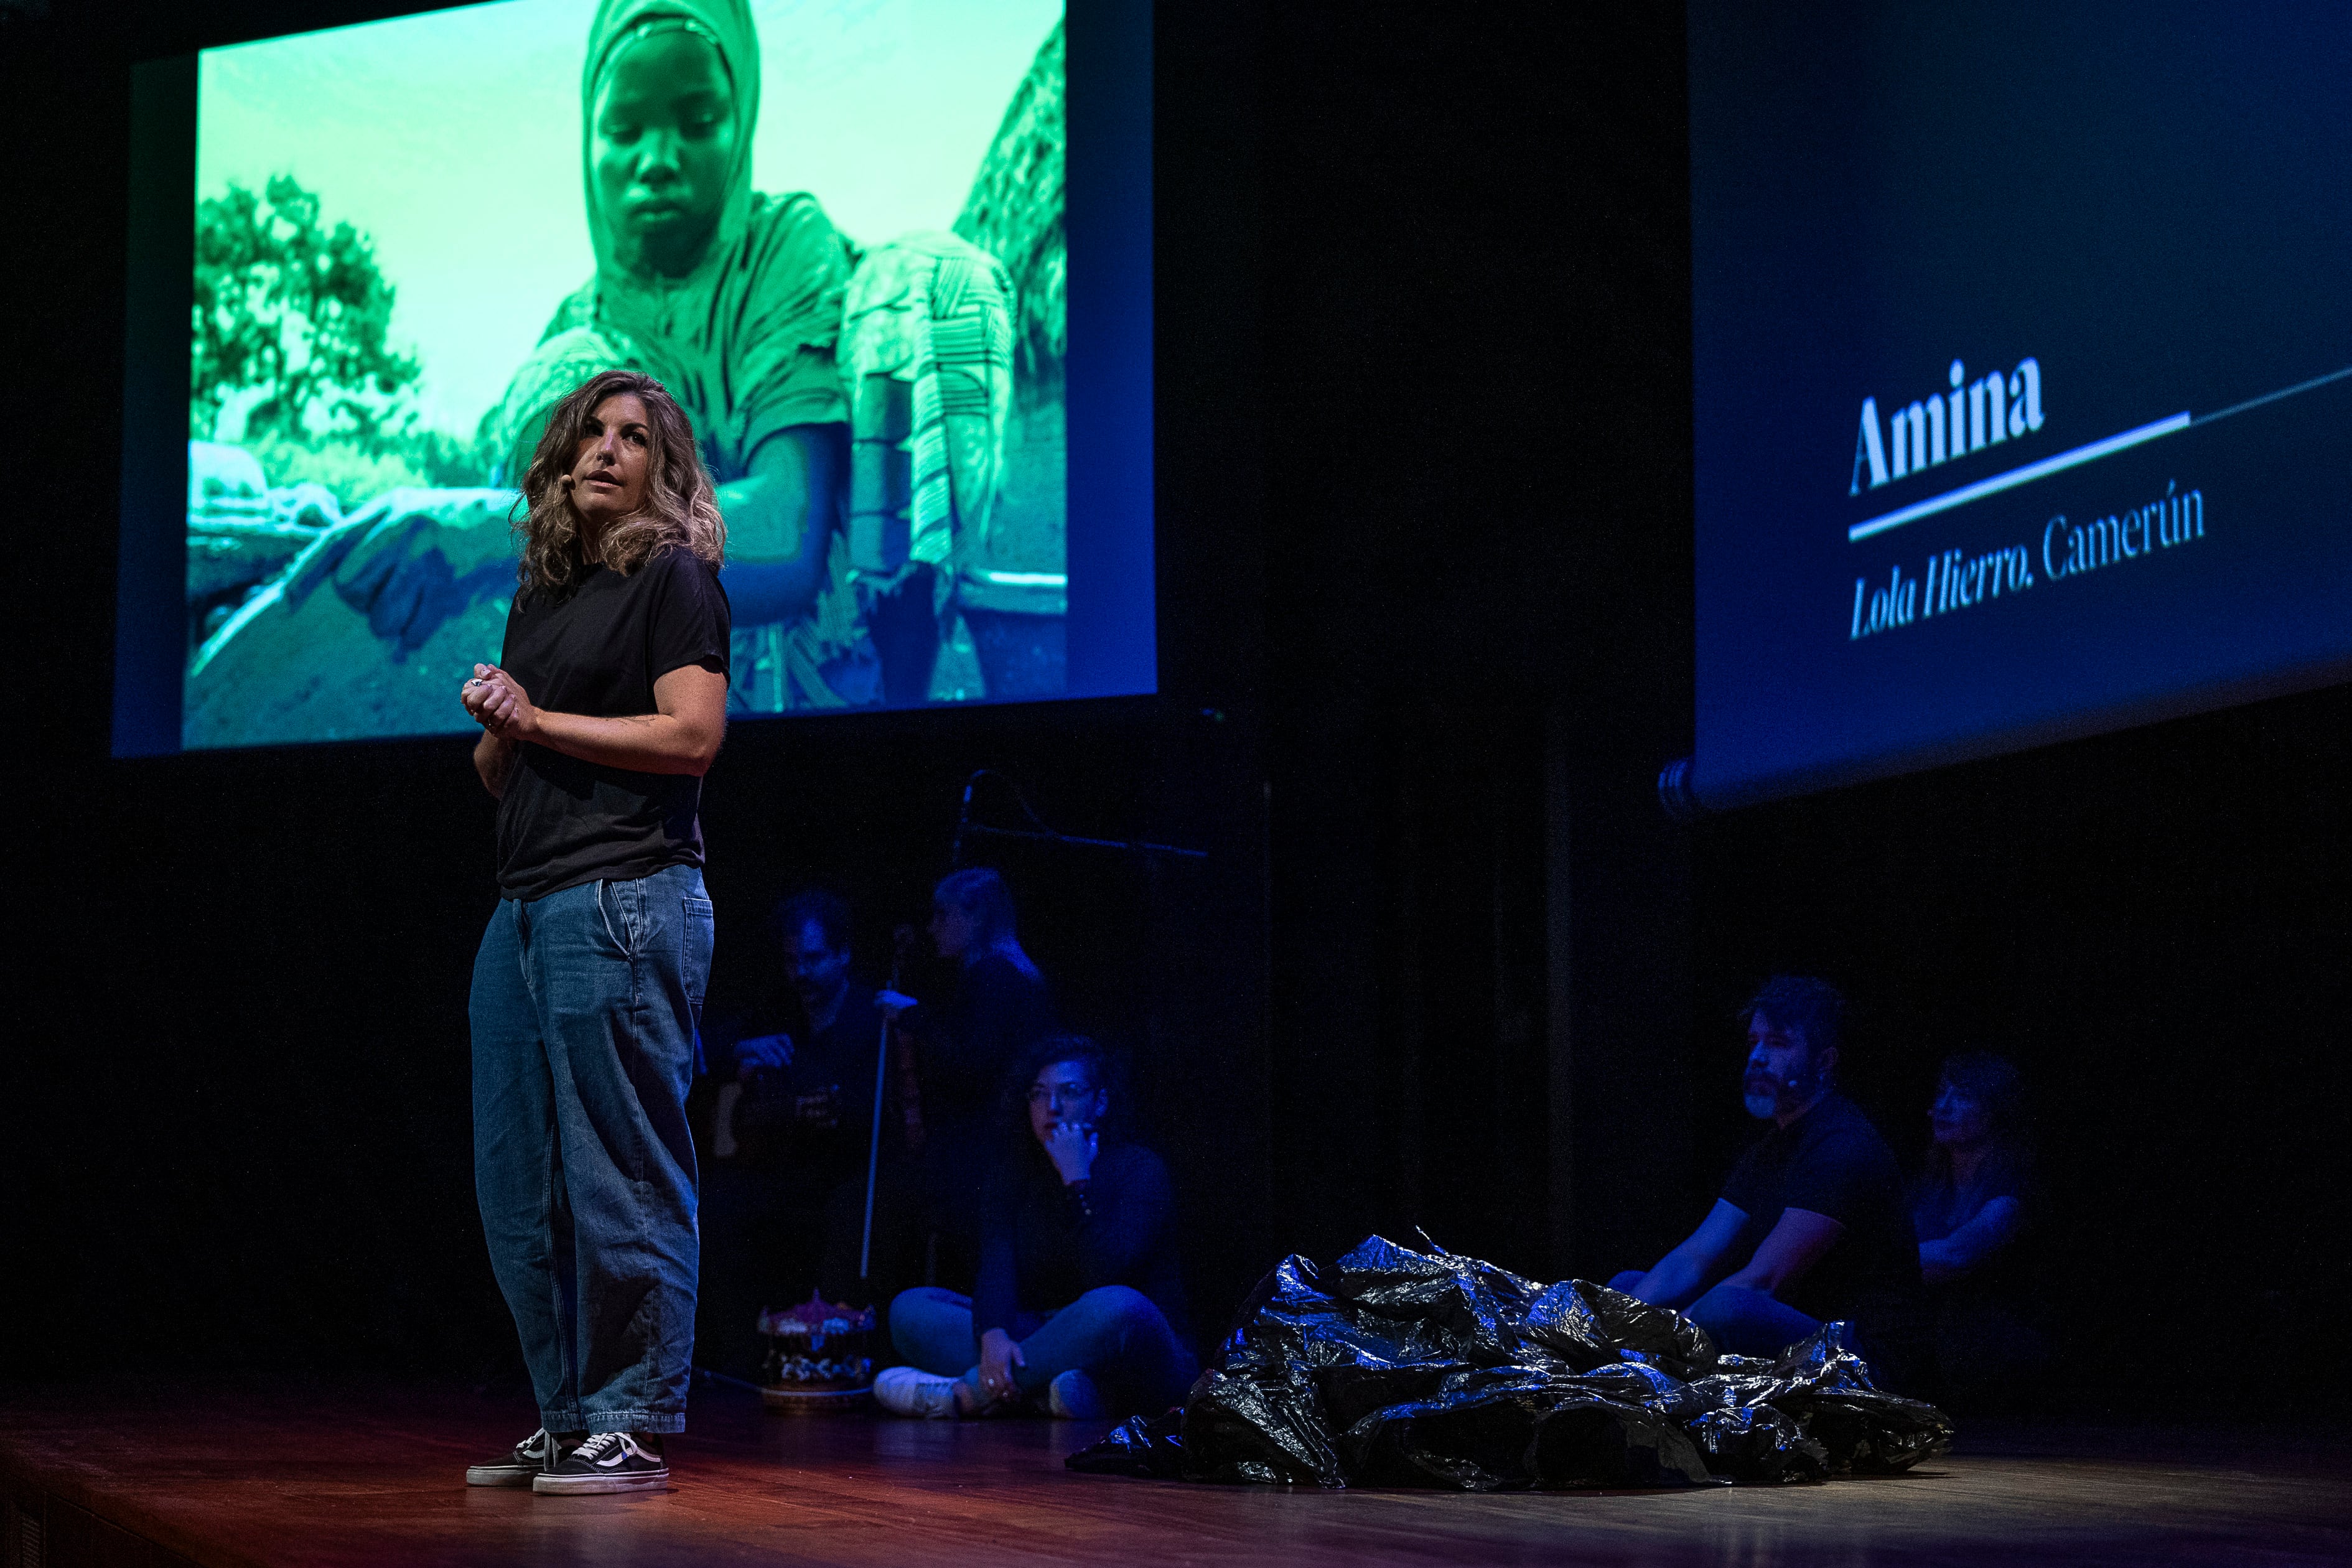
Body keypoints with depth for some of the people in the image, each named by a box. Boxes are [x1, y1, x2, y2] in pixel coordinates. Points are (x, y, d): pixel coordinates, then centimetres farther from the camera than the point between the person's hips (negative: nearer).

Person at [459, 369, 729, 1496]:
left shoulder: (673, 577, 0)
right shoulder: (541, 593, 22)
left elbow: (693, 734, -13)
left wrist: (537, 719, -7)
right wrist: (496, 722, 2)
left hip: (624, 899, -8)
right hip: (525, 908, 8)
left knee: (621, 1179, -8)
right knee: (519, 1191, 9)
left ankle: (635, 1427, -3)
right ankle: (570, 1419, 17)